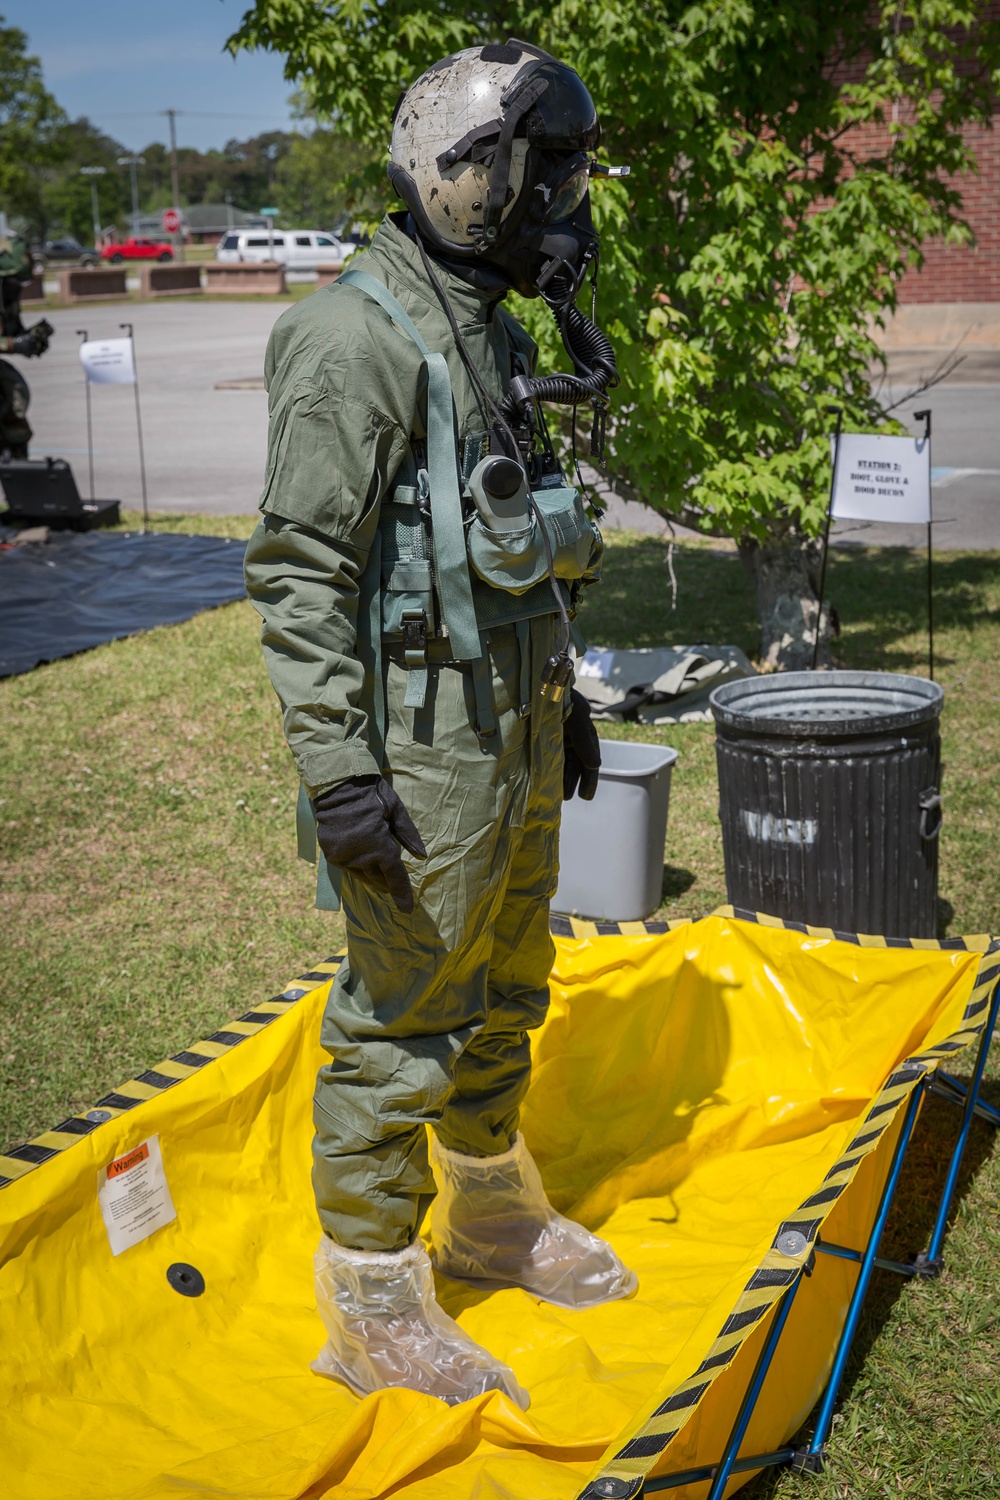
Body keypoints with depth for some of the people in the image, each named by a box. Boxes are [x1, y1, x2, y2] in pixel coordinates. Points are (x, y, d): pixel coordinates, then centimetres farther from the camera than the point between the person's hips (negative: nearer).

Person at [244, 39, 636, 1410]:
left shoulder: (491, 332, 14)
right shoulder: (358, 337, -15)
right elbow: (300, 575, -19)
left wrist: (564, 697, 23)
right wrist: (340, 772, -22)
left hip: (517, 732, 9)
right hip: (423, 752, -9)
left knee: (504, 991, 21)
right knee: (401, 1026, 1)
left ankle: (495, 1220, 40)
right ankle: (371, 1309, 16)